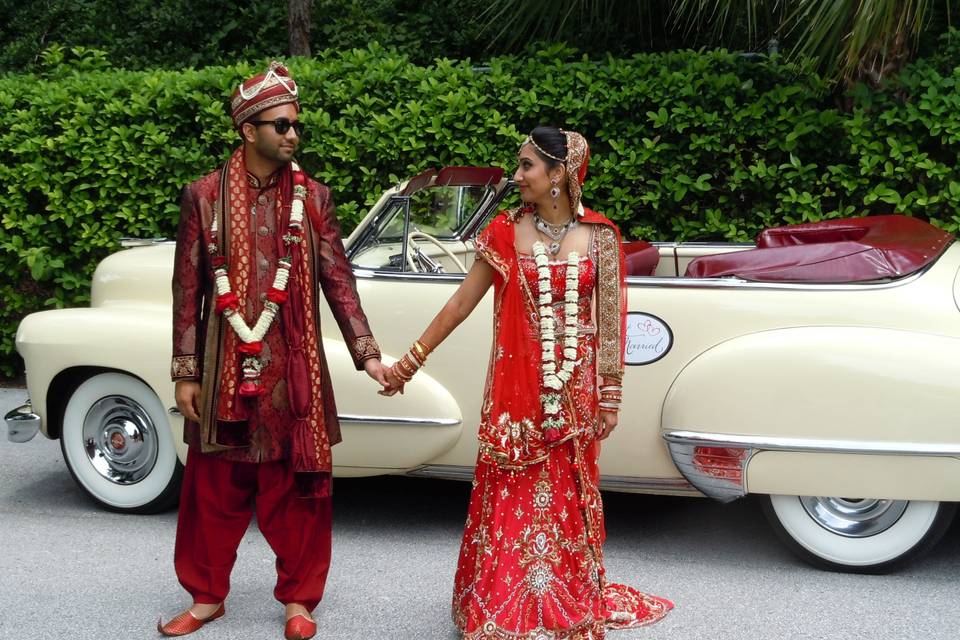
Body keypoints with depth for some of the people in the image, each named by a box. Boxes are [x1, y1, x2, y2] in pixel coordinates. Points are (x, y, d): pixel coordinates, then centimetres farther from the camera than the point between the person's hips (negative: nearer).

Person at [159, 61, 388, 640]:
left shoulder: (313, 198, 3)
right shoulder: (205, 196, 1)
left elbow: (338, 281, 0)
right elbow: (188, 289, 2)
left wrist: (367, 352, -10)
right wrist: (187, 372, -1)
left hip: (293, 369, 0)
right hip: (225, 369, 0)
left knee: (297, 487, 7)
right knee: (215, 487, 10)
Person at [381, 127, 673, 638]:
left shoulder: (600, 235, -2)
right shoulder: (504, 232, -2)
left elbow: (610, 320, 2)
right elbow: (460, 303, 2)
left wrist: (609, 397, 2)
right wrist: (412, 360, 2)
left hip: (575, 393, 0)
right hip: (517, 390, 0)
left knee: (568, 499, 11)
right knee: (511, 497, 6)